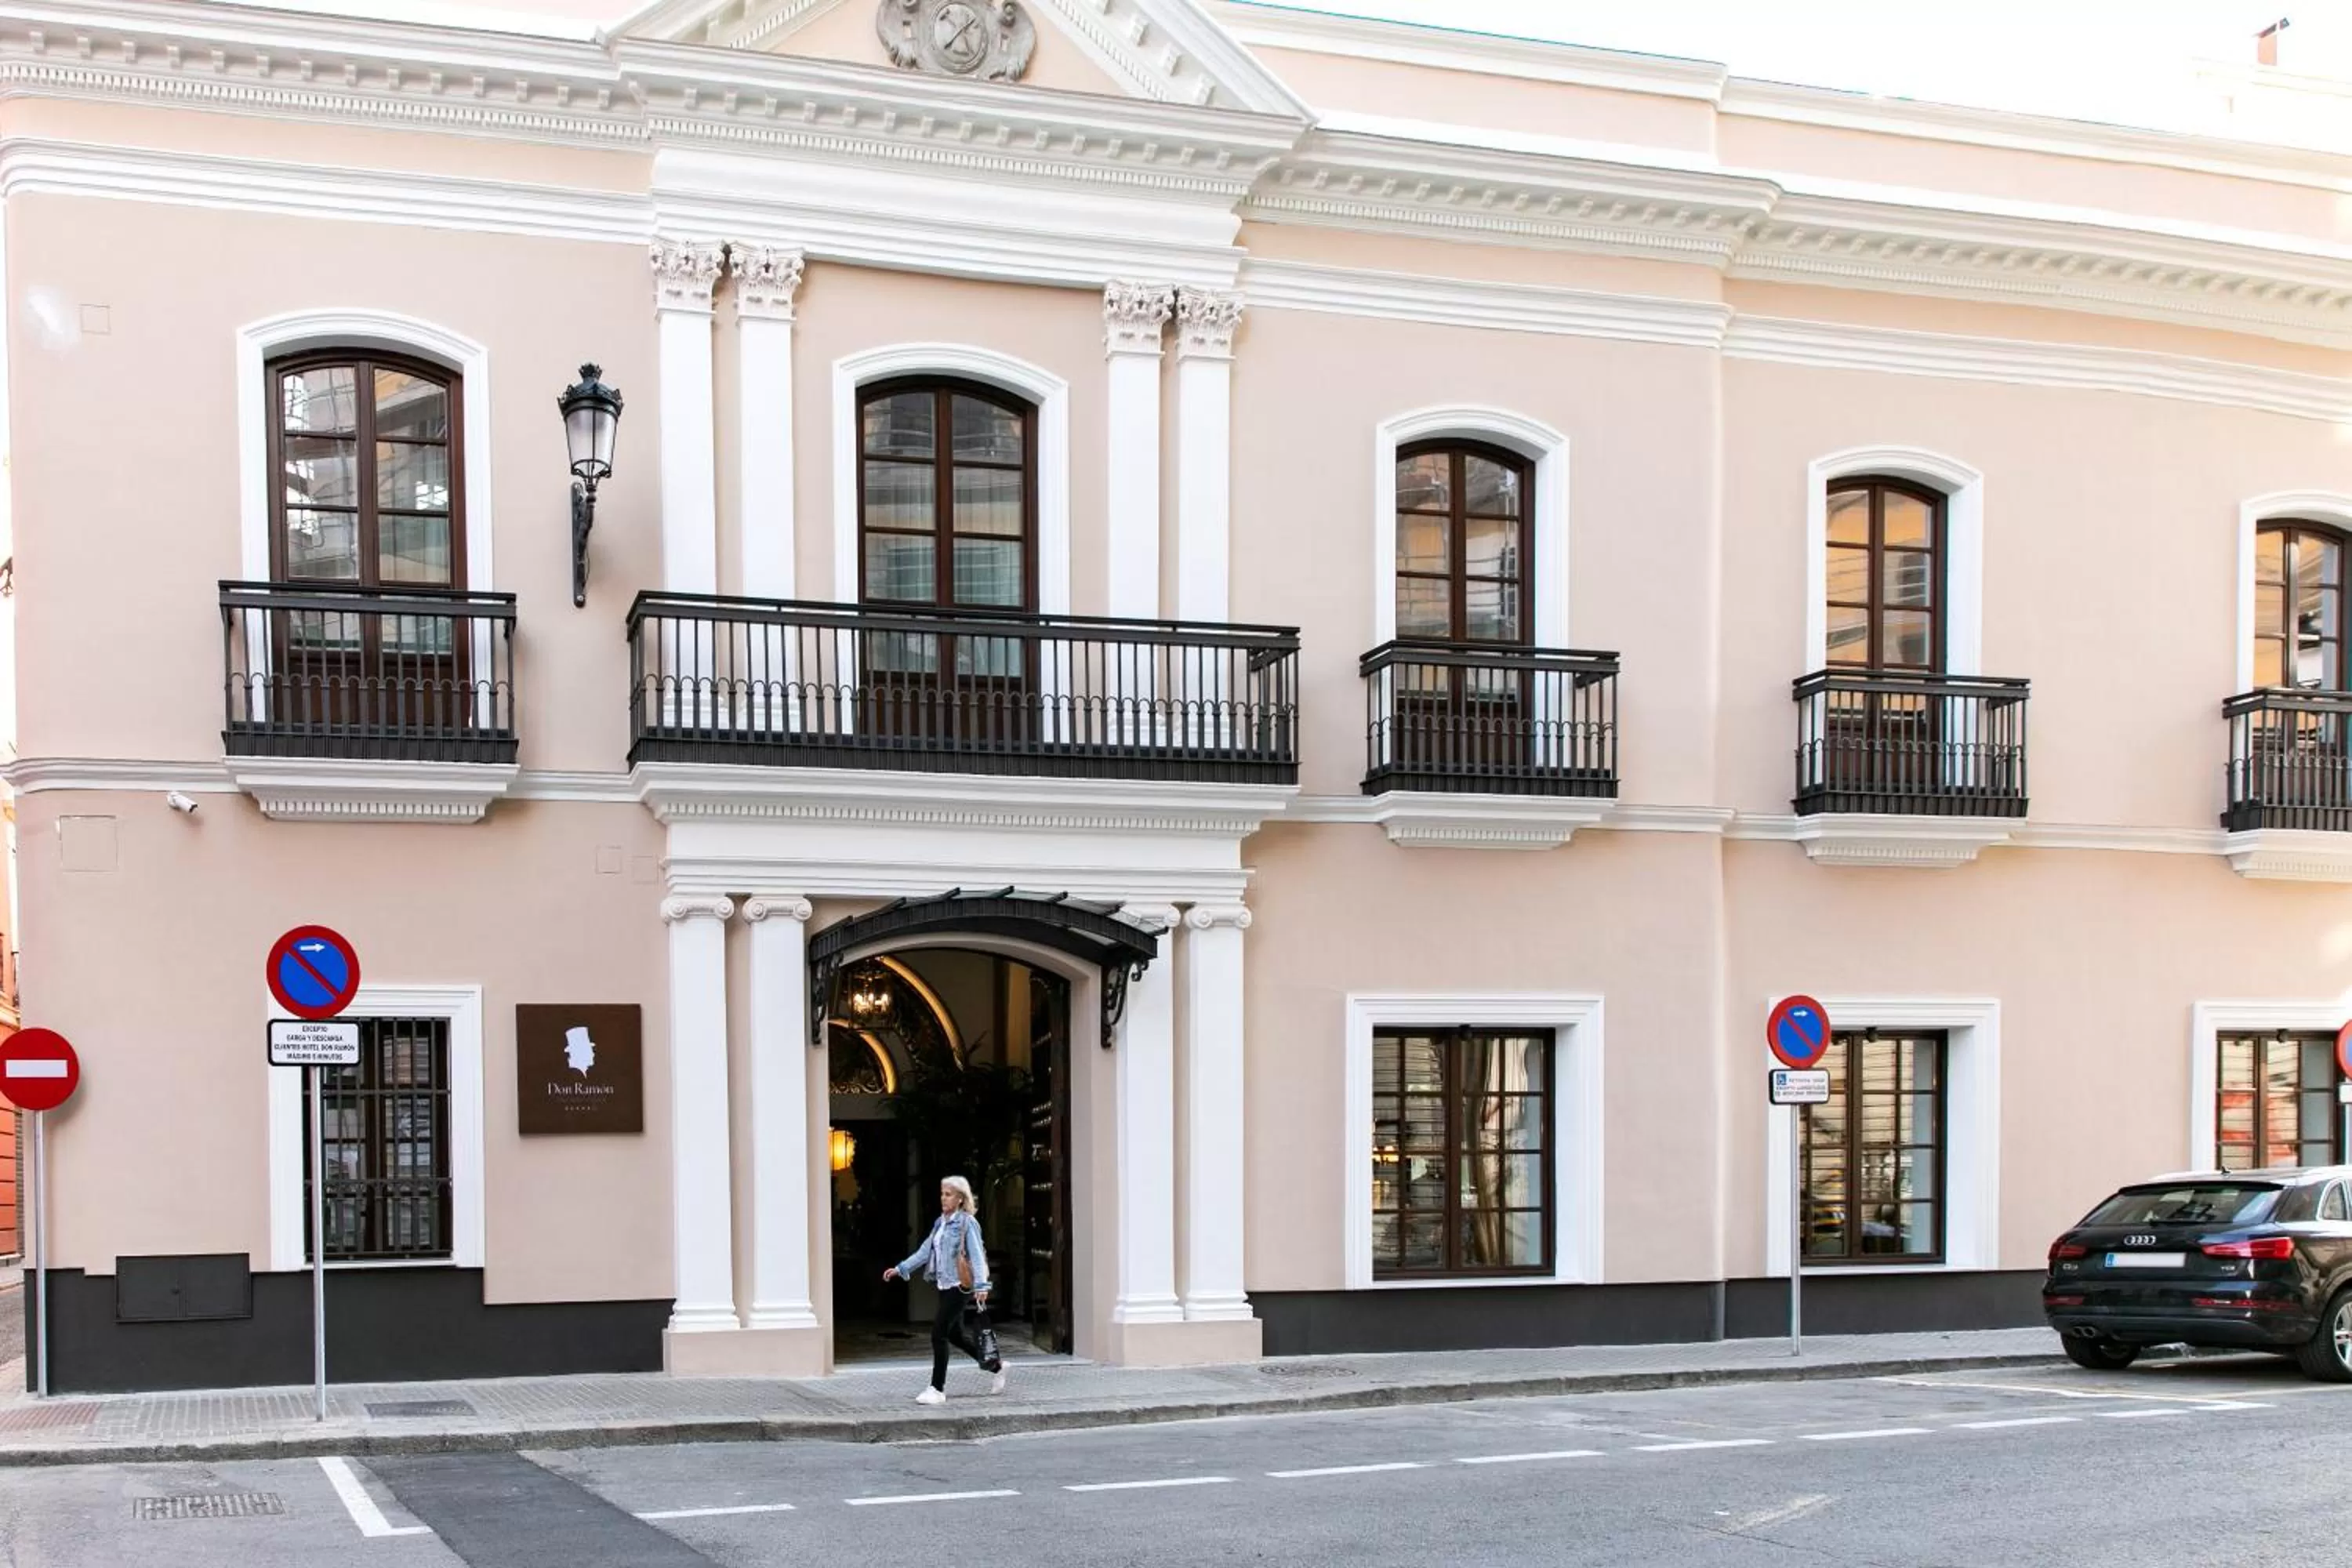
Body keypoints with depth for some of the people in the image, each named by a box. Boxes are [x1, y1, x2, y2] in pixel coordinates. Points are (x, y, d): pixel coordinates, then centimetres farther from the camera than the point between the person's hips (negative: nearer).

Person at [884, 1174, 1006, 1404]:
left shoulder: (967, 1223, -10)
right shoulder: (940, 1223, 14)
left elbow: (976, 1255, -17)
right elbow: (925, 1251, 19)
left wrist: (981, 1285, -26)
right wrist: (900, 1269, 15)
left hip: (960, 1286, -8)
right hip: (945, 1286, 8)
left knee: (939, 1332, -10)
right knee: (954, 1335, 14)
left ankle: (937, 1389, -3)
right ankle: (995, 1366, 33)